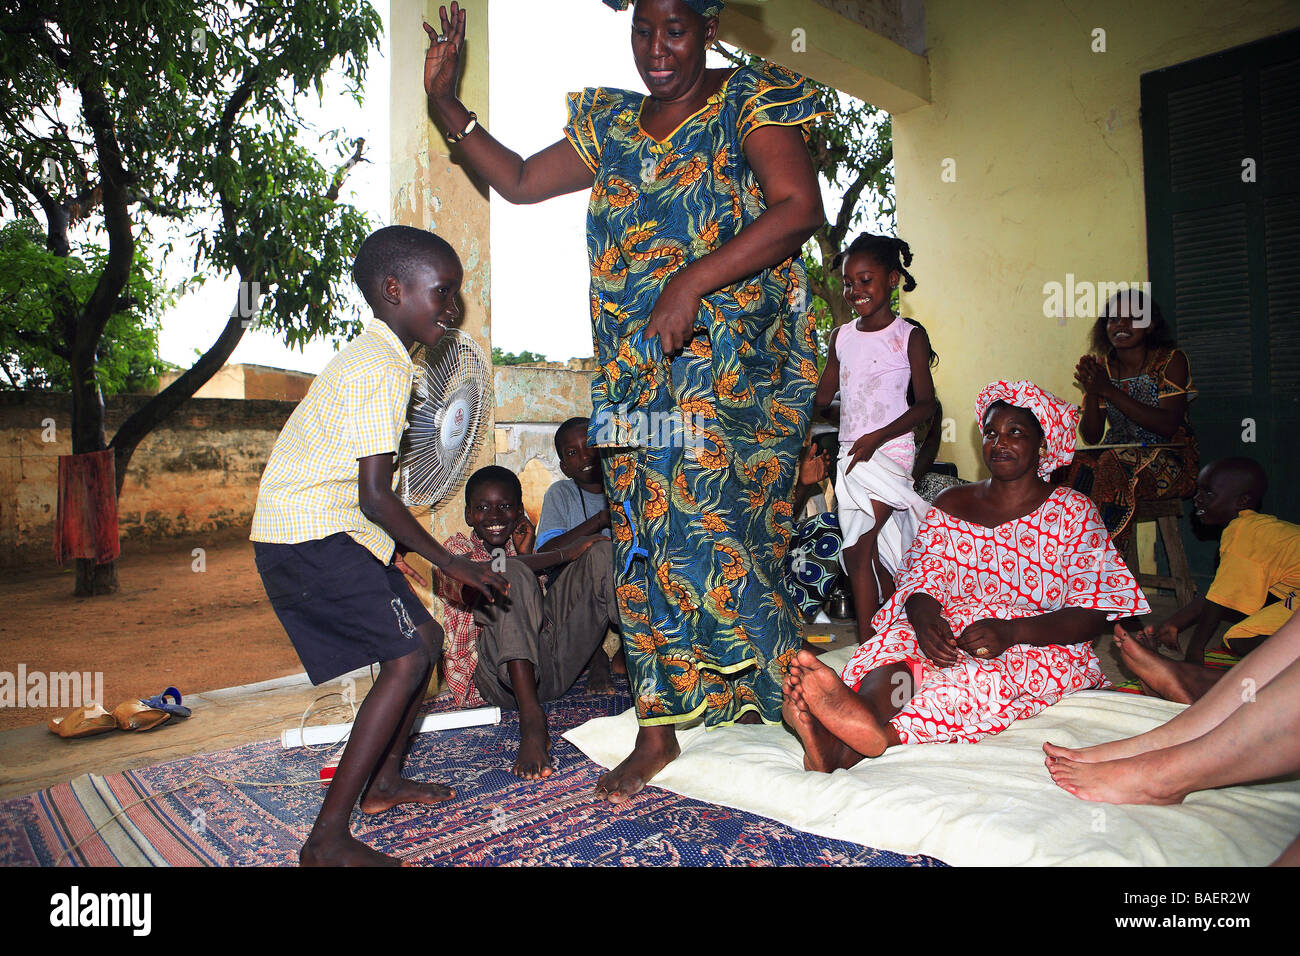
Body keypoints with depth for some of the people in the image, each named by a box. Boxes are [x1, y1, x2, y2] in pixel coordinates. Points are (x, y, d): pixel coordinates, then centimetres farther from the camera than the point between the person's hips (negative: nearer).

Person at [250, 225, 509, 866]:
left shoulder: (372, 357, 16)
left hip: (333, 530, 10)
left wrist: (401, 546, 24)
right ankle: (328, 841, -9)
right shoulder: (382, 370, -17)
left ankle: (383, 781, 30)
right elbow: (376, 496, -21)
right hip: (310, 533, -10)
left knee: (425, 637, 13)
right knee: (408, 656, -15)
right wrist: (449, 563, -13)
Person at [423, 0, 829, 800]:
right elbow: (518, 181, 24)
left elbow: (800, 208, -14)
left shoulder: (750, 101, 2)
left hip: (733, 370, -5)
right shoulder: (610, 126, 19)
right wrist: (446, 104, 14)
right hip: (636, 378, 6)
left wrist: (694, 279, -23)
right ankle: (658, 731, 19)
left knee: (710, 537, -12)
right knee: (645, 545, 6)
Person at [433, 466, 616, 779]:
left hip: (548, 668, 5)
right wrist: (564, 553, -18)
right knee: (514, 574, -32)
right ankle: (531, 720, -45)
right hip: (493, 674, -5)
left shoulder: (518, 549, 23)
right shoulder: (458, 546, 6)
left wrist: (525, 555, -3)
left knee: (600, 550, -3)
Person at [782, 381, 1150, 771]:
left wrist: (1009, 632, -23)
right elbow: (922, 581, 4)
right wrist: (923, 615, -23)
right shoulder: (950, 505, 15)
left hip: (1042, 646, -2)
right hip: (950, 633, 2)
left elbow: (1092, 615, -4)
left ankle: (885, 733, -61)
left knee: (993, 668, -37)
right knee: (898, 637, -31)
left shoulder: (1072, 512, 5)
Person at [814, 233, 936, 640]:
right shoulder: (841, 336, 11)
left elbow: (926, 403, -6)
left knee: (857, 552, -14)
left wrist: (877, 436, -17)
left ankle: (867, 647, -8)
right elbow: (822, 398, 16)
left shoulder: (909, 336, -4)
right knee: (873, 555, 9)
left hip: (889, 451, -5)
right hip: (850, 453, 6)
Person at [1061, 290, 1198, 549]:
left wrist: (1109, 391, -21)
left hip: (1170, 463, -3)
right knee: (1078, 465, -27)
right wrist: (1091, 393, -16)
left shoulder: (1171, 360, -3)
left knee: (1114, 462, -34)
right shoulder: (1102, 367, 7)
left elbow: (1168, 426, -17)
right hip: (1119, 455, 4)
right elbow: (1091, 437, 2)